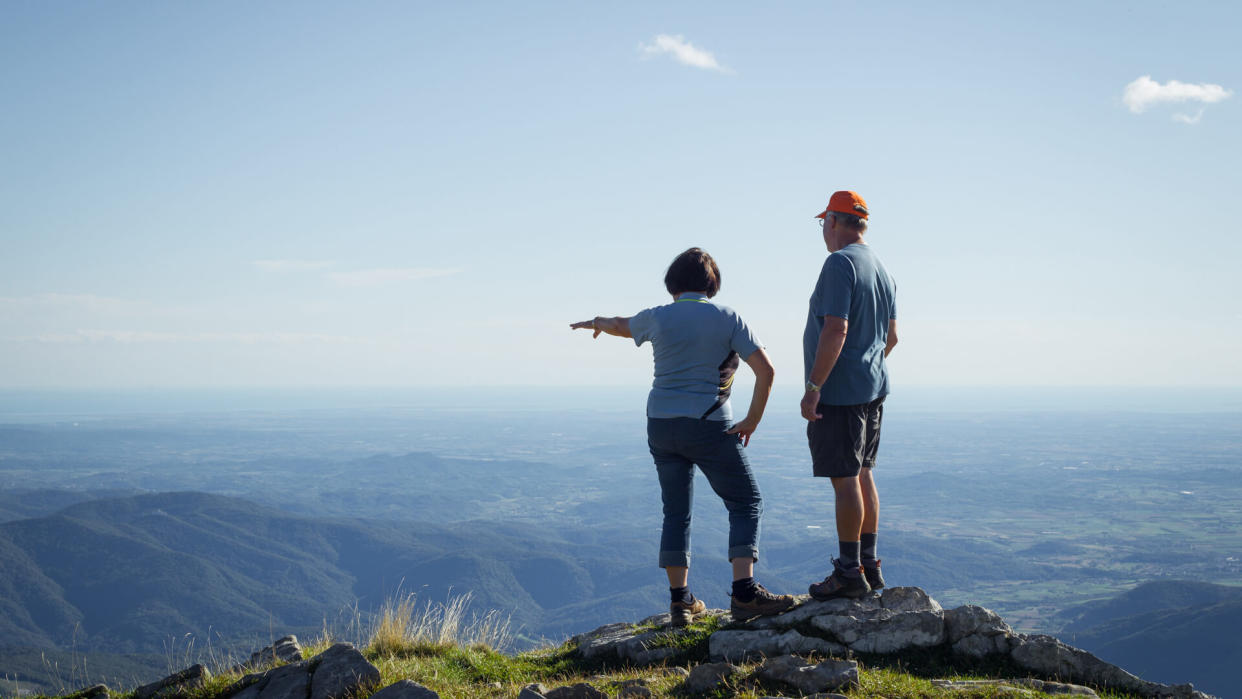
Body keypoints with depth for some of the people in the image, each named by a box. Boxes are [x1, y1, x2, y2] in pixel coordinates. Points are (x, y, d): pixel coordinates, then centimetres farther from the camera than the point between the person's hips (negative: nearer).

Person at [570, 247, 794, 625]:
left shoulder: (657, 317, 5)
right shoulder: (727, 318, -3)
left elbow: (622, 326, 28)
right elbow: (766, 370, -10)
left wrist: (596, 322, 50)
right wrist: (753, 420, 0)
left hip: (662, 424, 4)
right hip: (710, 427, -4)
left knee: (676, 512, 13)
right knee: (745, 503, 4)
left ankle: (680, 599, 13)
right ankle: (745, 591, -10)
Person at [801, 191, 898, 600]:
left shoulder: (840, 263, -15)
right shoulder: (881, 269, 14)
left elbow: (836, 330, -24)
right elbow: (890, 337, 21)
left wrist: (813, 388, -22)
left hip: (839, 393, -9)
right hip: (873, 389, 9)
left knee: (845, 480, -5)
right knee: (862, 476, 15)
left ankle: (849, 572, -1)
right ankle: (869, 566, 20)